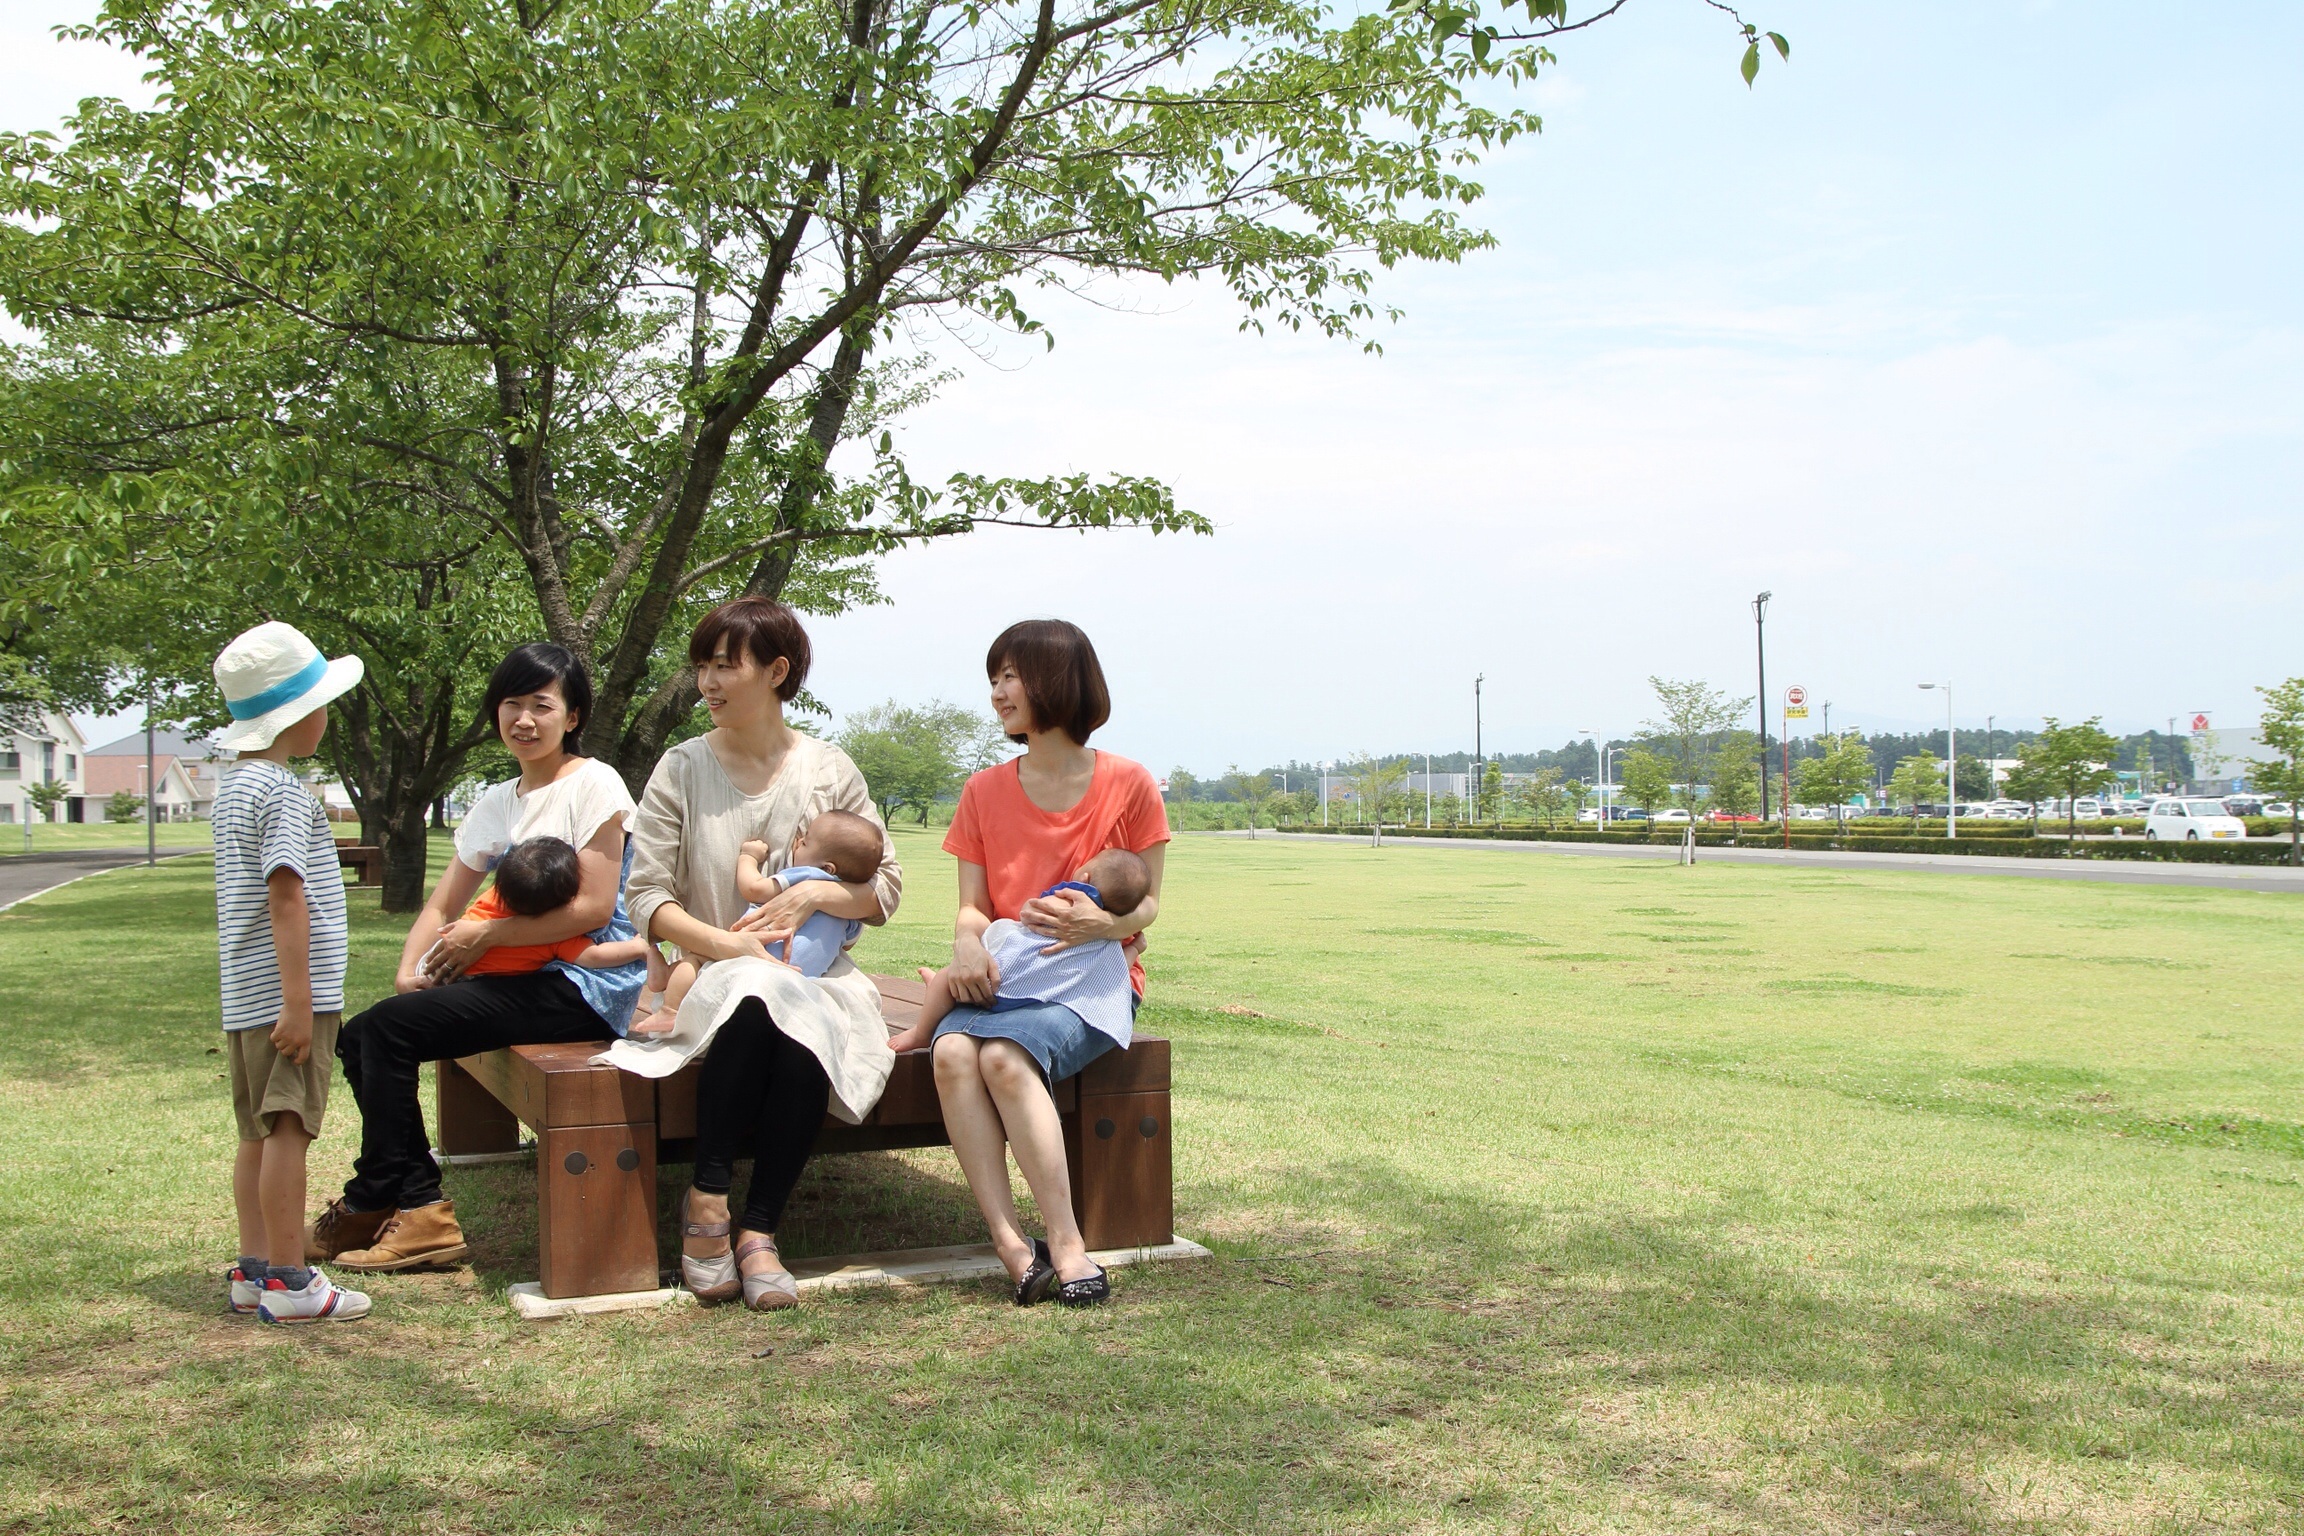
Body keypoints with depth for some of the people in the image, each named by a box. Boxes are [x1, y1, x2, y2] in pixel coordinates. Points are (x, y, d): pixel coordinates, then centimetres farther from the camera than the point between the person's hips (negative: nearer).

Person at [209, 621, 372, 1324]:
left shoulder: (234, 786, 16)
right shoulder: (285, 792, -14)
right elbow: (285, 894, -20)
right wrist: (299, 1002, -22)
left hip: (245, 996, 10)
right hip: (287, 989, -10)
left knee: (260, 1130, 14)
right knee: (287, 1128, -5)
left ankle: (253, 1269, 20)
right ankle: (288, 1281, -1)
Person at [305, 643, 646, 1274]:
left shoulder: (593, 784, -7)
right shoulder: (494, 803, 17)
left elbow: (594, 907, -16)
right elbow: (442, 906, 14)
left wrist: (484, 934, -13)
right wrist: (409, 969, -6)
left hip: (587, 983, -8)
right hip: (525, 980, 9)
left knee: (390, 1028, -17)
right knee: (358, 1038, -2)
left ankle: (373, 1204, 0)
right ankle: (416, 1206, 1)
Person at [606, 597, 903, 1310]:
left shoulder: (829, 770, 6)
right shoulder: (682, 769, 5)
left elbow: (886, 885, 7)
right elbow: (646, 896, -1)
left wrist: (816, 893, -12)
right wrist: (724, 943, -16)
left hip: (814, 976, 1)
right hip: (710, 977, 0)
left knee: (804, 1039, -35)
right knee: (755, 998, -37)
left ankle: (758, 1230, -22)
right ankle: (707, 1198, -23)